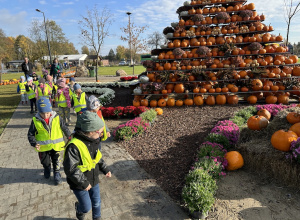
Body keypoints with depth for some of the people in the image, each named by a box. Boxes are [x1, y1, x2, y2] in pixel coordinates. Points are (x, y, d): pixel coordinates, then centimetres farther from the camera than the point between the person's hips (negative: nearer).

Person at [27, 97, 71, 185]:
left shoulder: (57, 118, -14)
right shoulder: (35, 121, -15)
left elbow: (64, 128, 0)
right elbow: (30, 134, -6)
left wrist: (70, 137, 4)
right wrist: (34, 143, -21)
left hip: (56, 145, -1)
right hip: (43, 147, 1)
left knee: (56, 161, 16)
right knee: (45, 162, 23)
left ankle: (56, 173, 39)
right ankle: (47, 169, 54)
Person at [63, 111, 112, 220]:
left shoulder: (94, 141, -6)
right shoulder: (74, 146, -32)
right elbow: (70, 169, -29)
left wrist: (105, 169, -1)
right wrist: (83, 183, -22)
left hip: (93, 180, 6)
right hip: (79, 184, -6)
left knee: (96, 203, 19)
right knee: (87, 207, 10)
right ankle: (79, 209, 45)